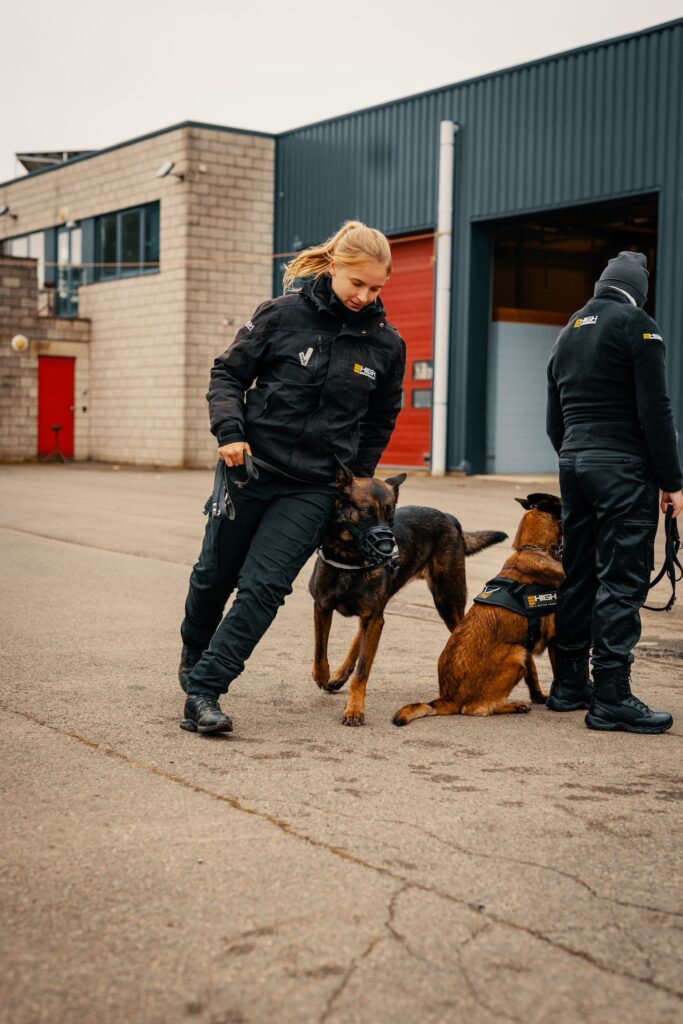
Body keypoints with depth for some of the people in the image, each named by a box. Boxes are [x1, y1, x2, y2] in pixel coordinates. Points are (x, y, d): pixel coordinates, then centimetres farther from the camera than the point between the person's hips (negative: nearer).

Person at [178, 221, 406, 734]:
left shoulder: (386, 344, 0)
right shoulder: (284, 314, -6)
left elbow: (381, 419, 14)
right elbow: (228, 373, 0)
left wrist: (356, 479, 12)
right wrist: (229, 430, -15)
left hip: (313, 487, 0)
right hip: (250, 467, 0)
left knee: (263, 586, -11)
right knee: (214, 575, 13)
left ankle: (203, 690, -5)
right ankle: (193, 656, 41)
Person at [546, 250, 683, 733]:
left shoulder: (569, 331, 17)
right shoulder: (637, 325, -6)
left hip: (574, 463, 8)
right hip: (623, 467, -7)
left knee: (579, 575, 13)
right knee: (622, 581, -6)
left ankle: (569, 684, 19)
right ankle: (611, 697, -6)